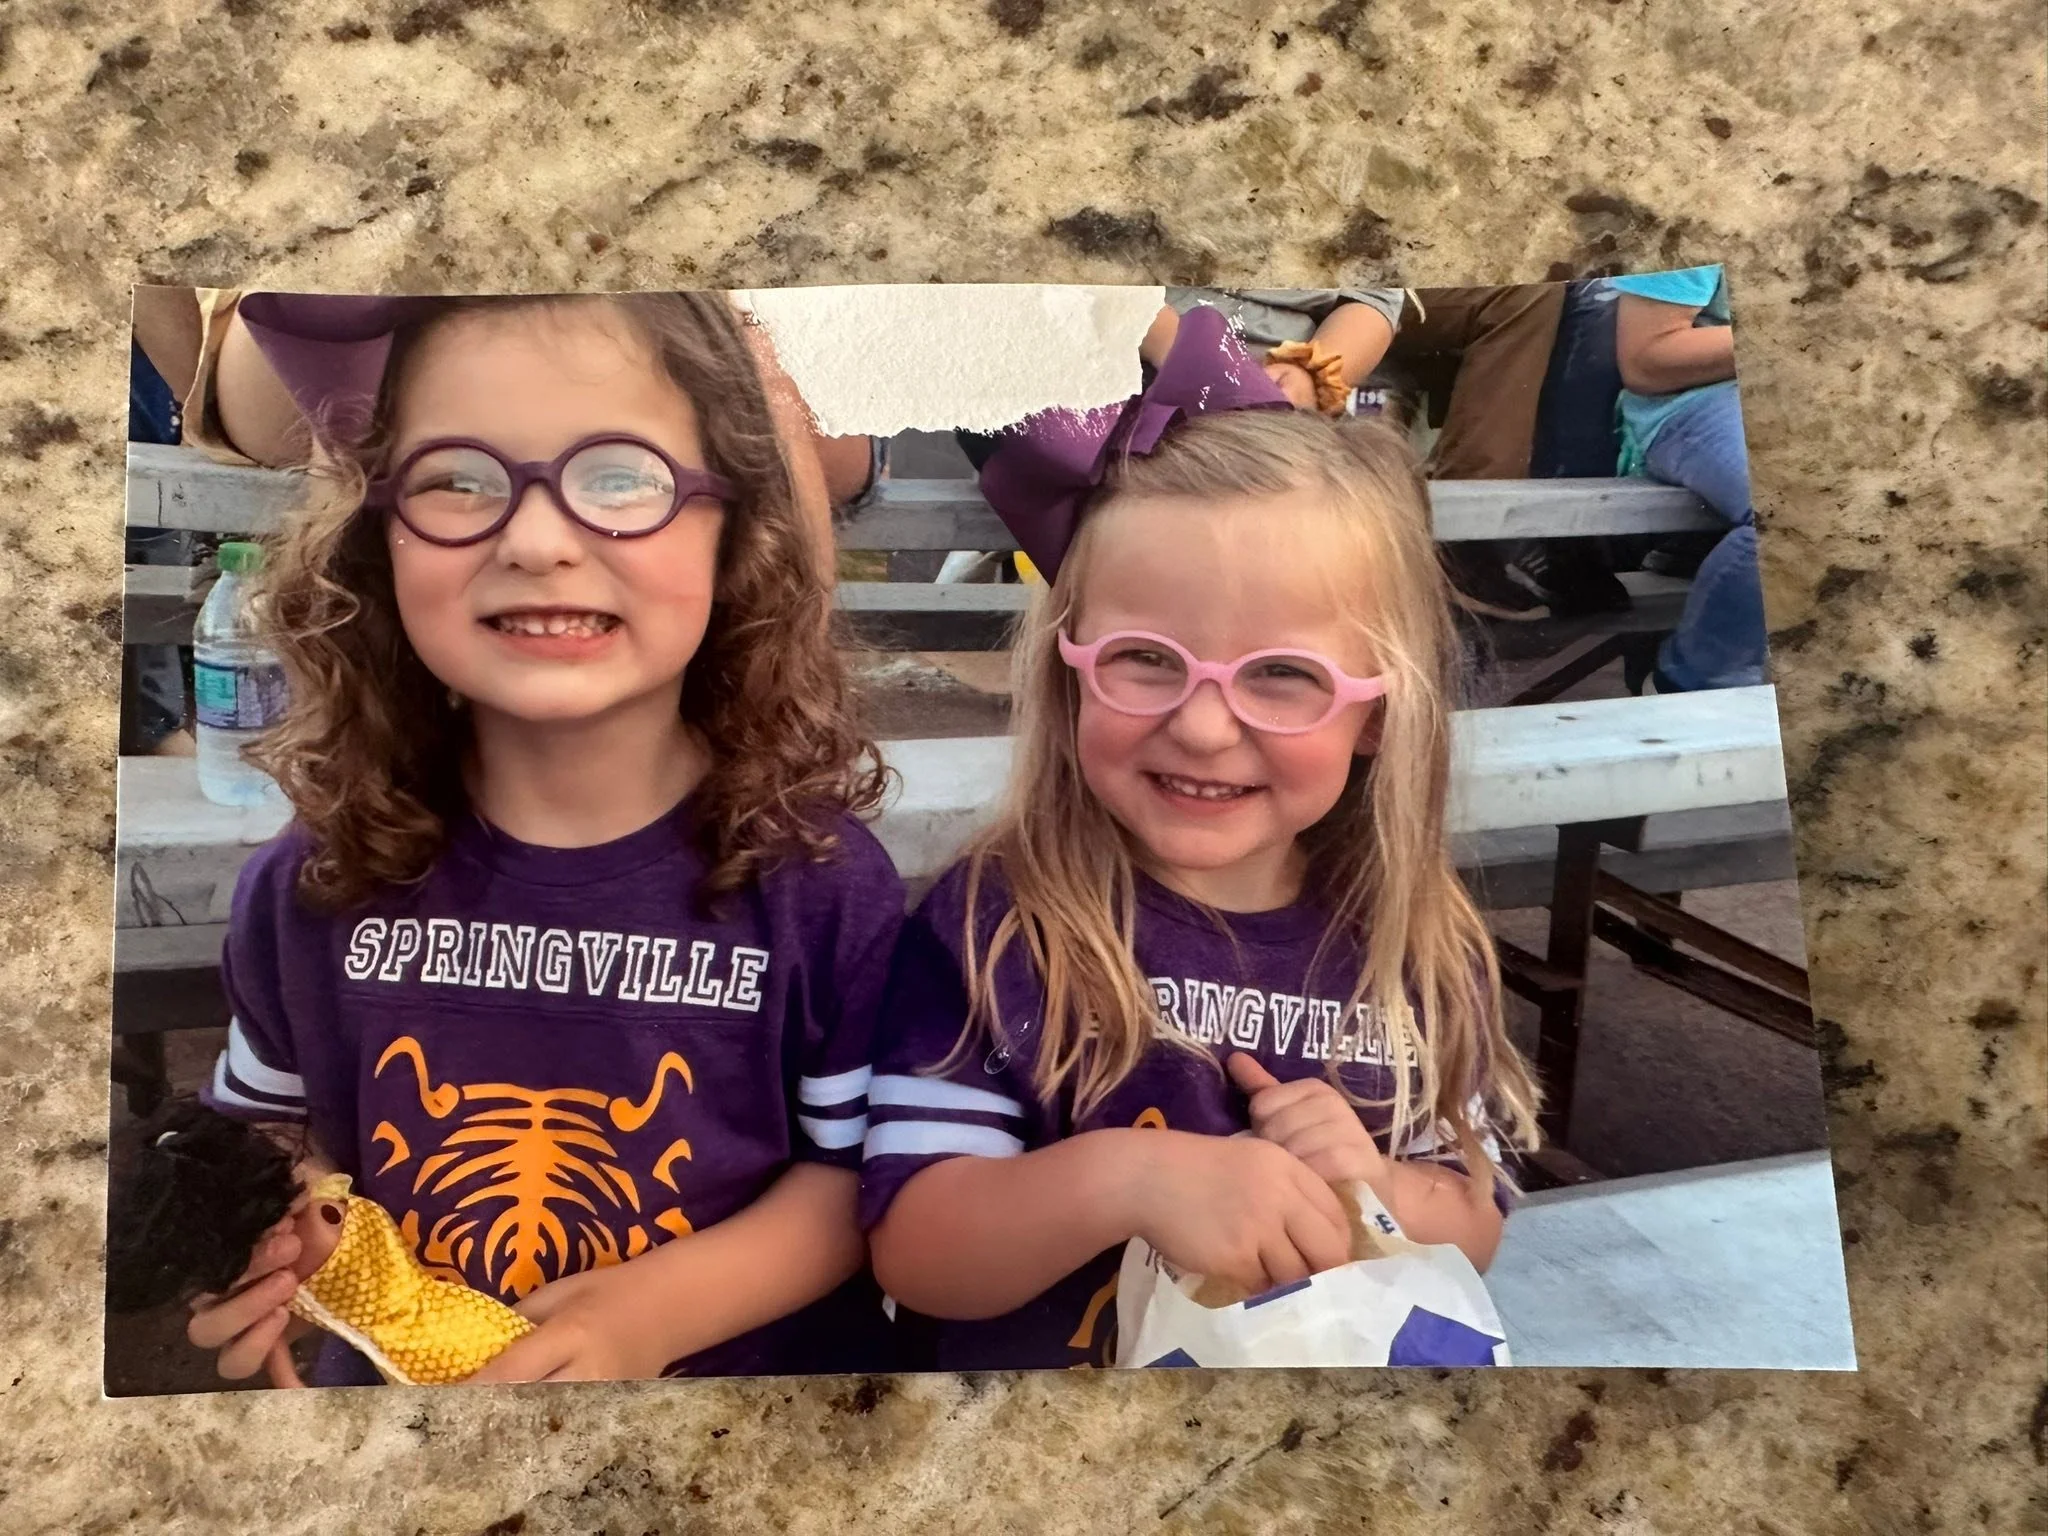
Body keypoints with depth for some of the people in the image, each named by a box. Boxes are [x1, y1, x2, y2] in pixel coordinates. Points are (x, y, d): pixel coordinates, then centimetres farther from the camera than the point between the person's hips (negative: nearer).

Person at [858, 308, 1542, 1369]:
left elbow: (1473, 1229, 6)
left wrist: (1379, 1189, -13)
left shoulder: (1420, 951, -3)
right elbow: (913, 1253, -14)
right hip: (1037, 1357, -2)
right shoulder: (994, 927, -13)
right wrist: (1126, 1181, -28)